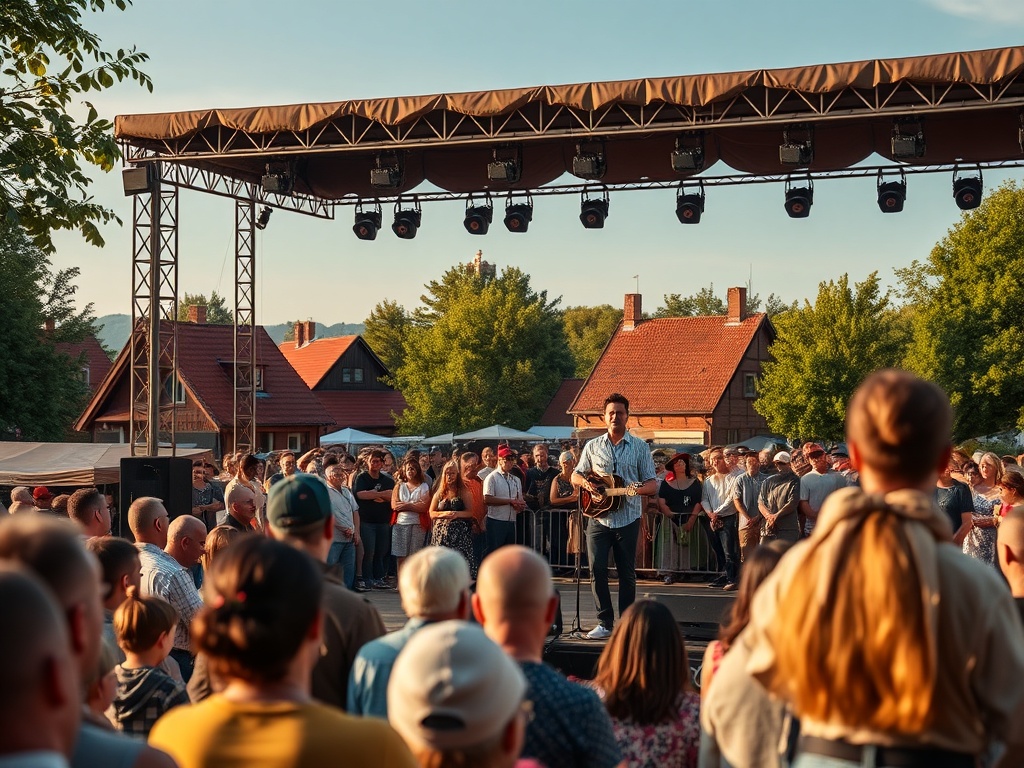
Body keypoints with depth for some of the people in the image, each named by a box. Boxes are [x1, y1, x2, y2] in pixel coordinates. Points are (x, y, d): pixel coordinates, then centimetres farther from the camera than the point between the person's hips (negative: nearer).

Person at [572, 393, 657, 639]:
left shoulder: (639, 447, 5)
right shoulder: (593, 446, 10)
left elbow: (652, 484, 4)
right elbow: (575, 476, 15)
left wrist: (639, 488, -19)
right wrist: (586, 483, -8)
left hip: (628, 519, -1)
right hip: (598, 517, 1)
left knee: (627, 573, 4)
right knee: (597, 569, -5)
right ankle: (605, 623, 3)